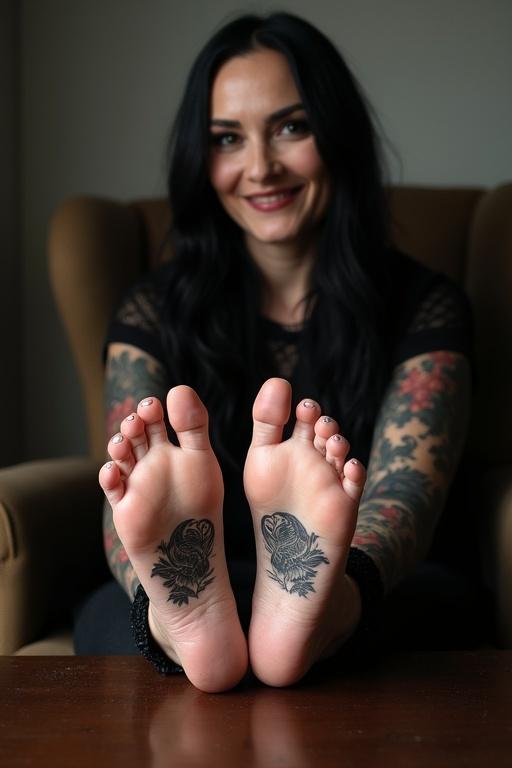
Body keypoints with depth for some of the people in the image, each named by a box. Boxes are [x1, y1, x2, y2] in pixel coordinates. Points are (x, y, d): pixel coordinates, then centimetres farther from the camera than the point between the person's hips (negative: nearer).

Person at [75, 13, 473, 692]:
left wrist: (336, 585, -41)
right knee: (111, 611, -30)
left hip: (352, 611, 0)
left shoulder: (423, 308, 0)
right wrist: (163, 594, -36)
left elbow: (407, 490, -15)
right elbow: (126, 509, -10)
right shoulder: (153, 311, 4)